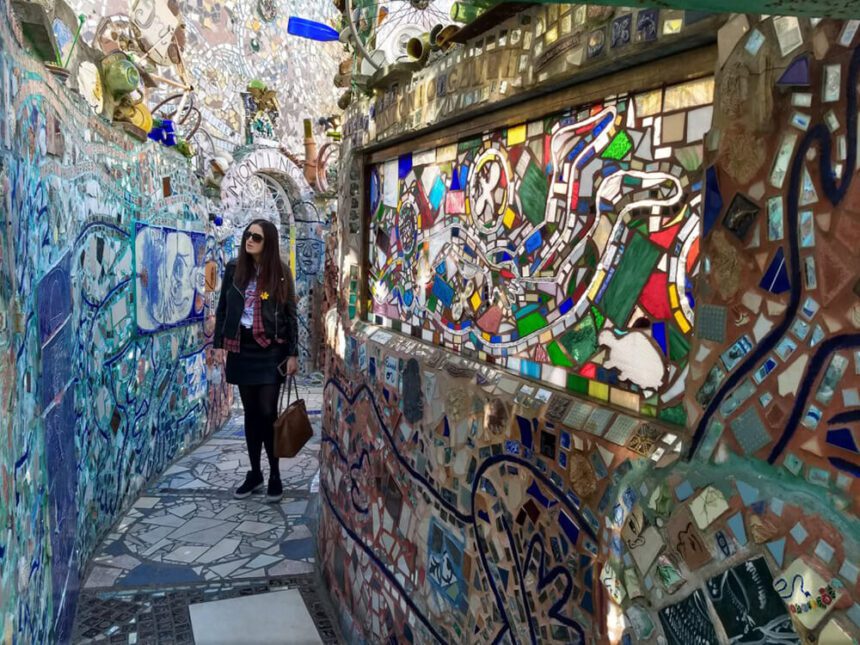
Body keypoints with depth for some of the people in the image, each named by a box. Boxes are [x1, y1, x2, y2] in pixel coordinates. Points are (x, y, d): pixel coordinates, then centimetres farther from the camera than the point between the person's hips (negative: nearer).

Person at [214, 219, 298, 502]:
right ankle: (254, 473, 22)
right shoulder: (234, 268, 4)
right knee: (251, 412, 10)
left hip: (271, 351, -3)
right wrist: (219, 344, 3)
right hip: (242, 349, 3)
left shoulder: (280, 272, -3)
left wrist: (293, 354, -5)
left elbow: (291, 314, -1)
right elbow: (223, 309, 9)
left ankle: (274, 475, 11)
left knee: (268, 412, -3)